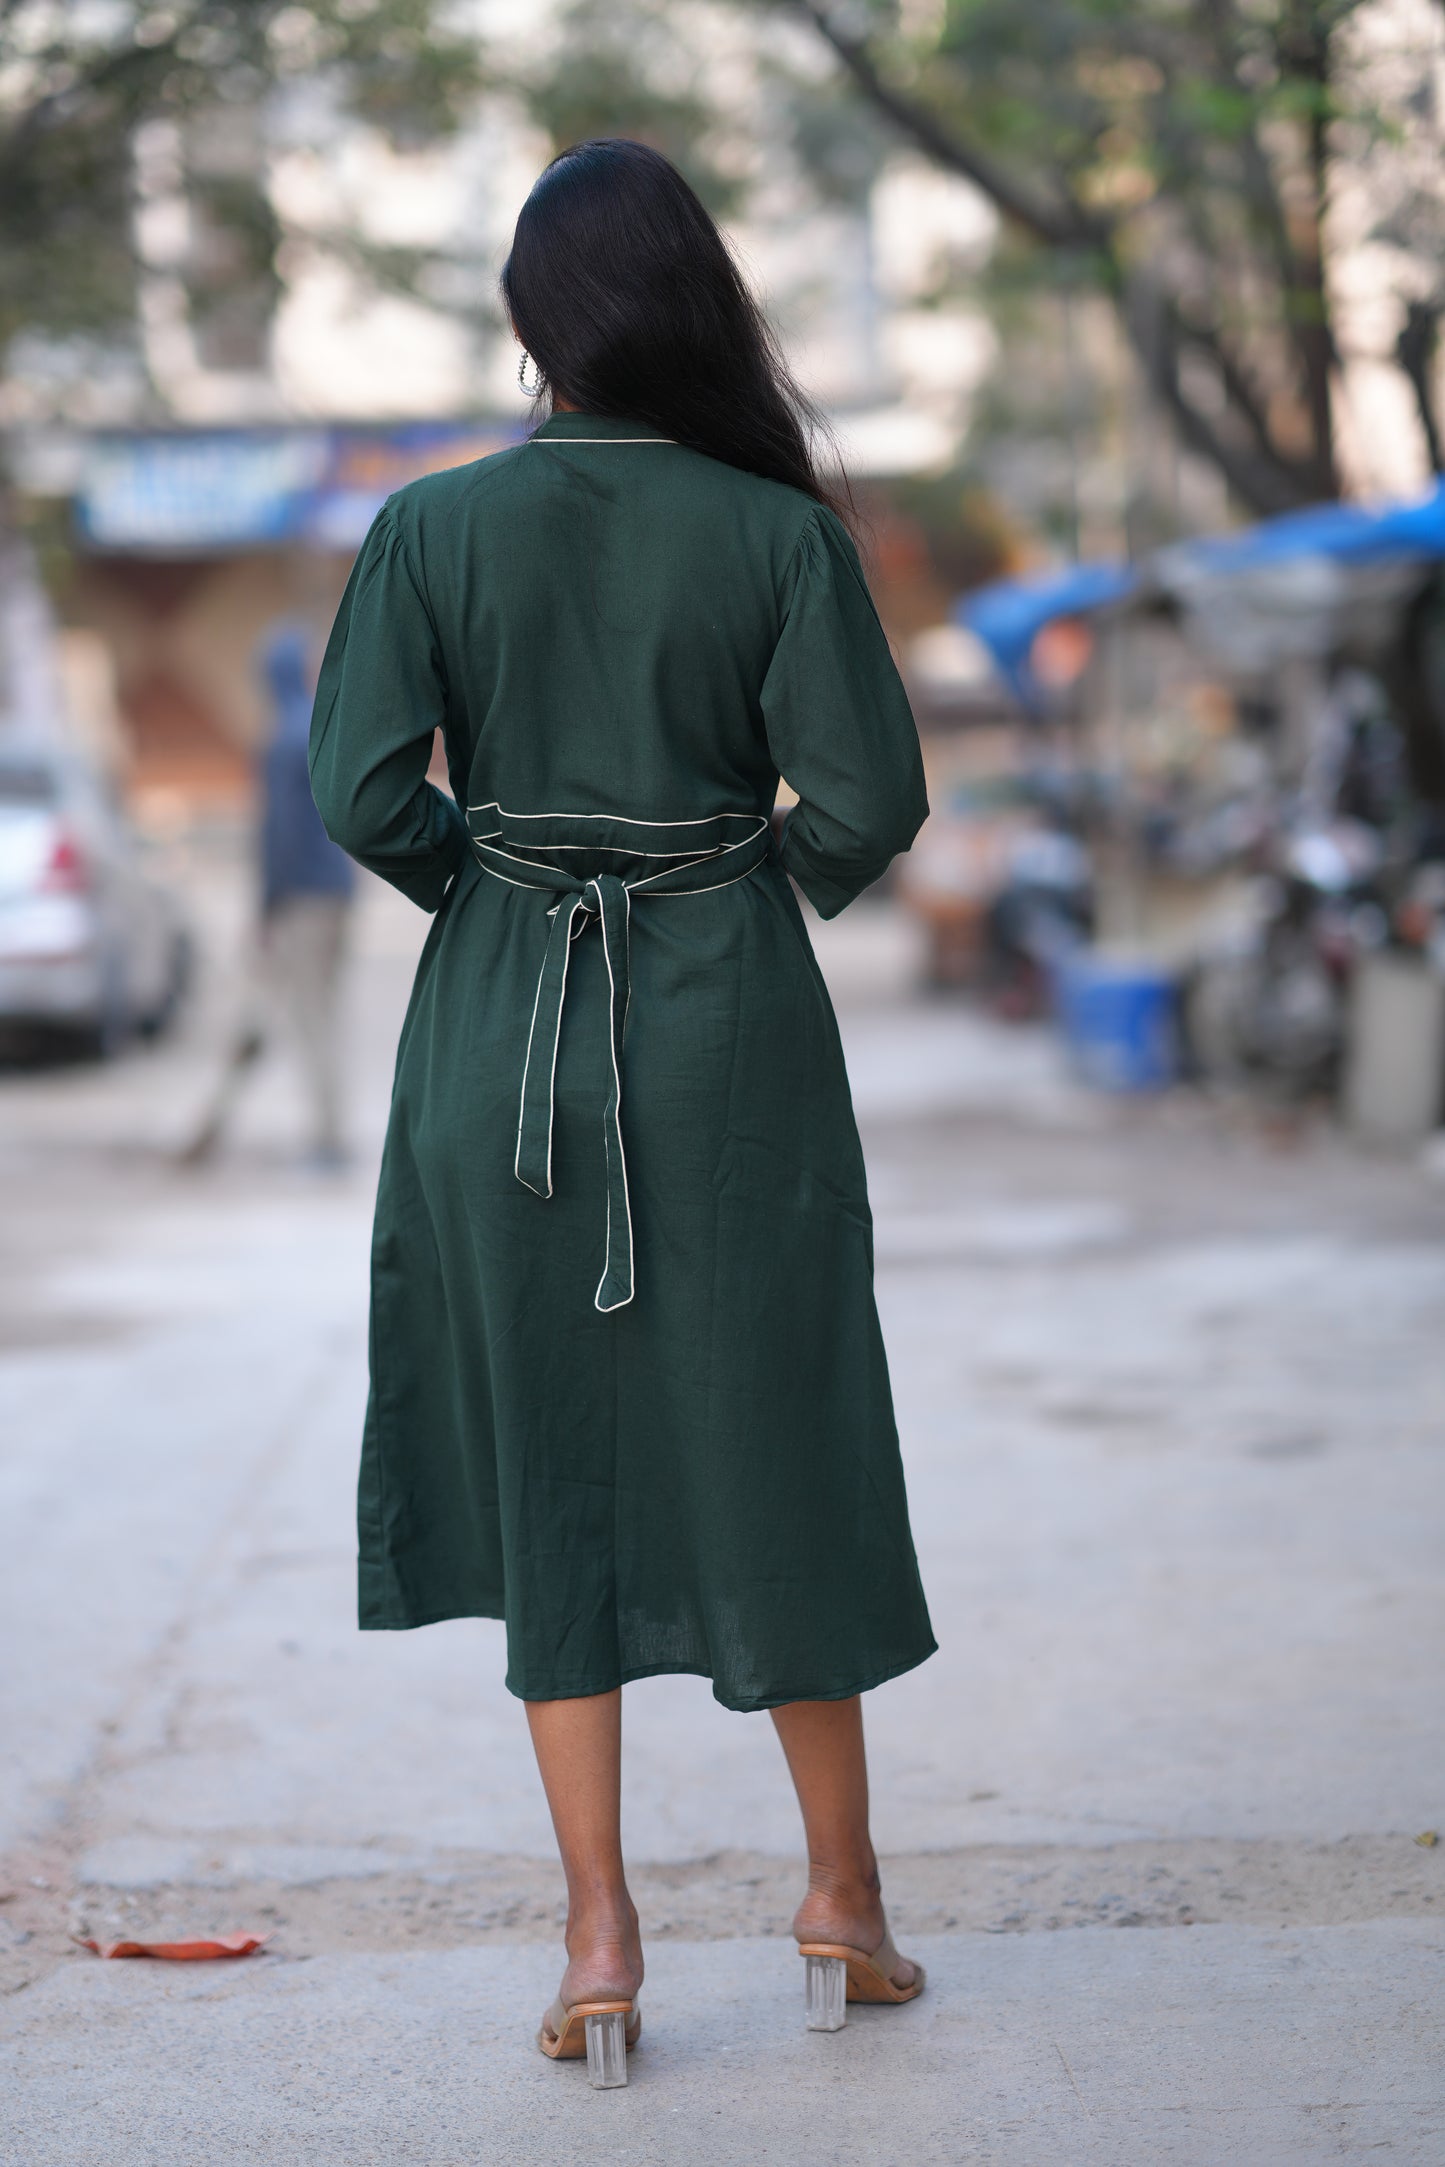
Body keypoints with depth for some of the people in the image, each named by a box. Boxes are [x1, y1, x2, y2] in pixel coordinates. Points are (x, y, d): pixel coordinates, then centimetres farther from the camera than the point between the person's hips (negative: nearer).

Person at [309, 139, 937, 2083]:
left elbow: (366, 790, -10)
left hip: (504, 1029, 1)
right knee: (778, 1448, 11)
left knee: (548, 1467, 10)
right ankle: (843, 1903, 23)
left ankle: (600, 1939, 9)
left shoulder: (434, 529, -6)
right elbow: (873, 799, -9)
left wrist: (490, 883, 9)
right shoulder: (781, 533, -7)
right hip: (733, 1026, 0)